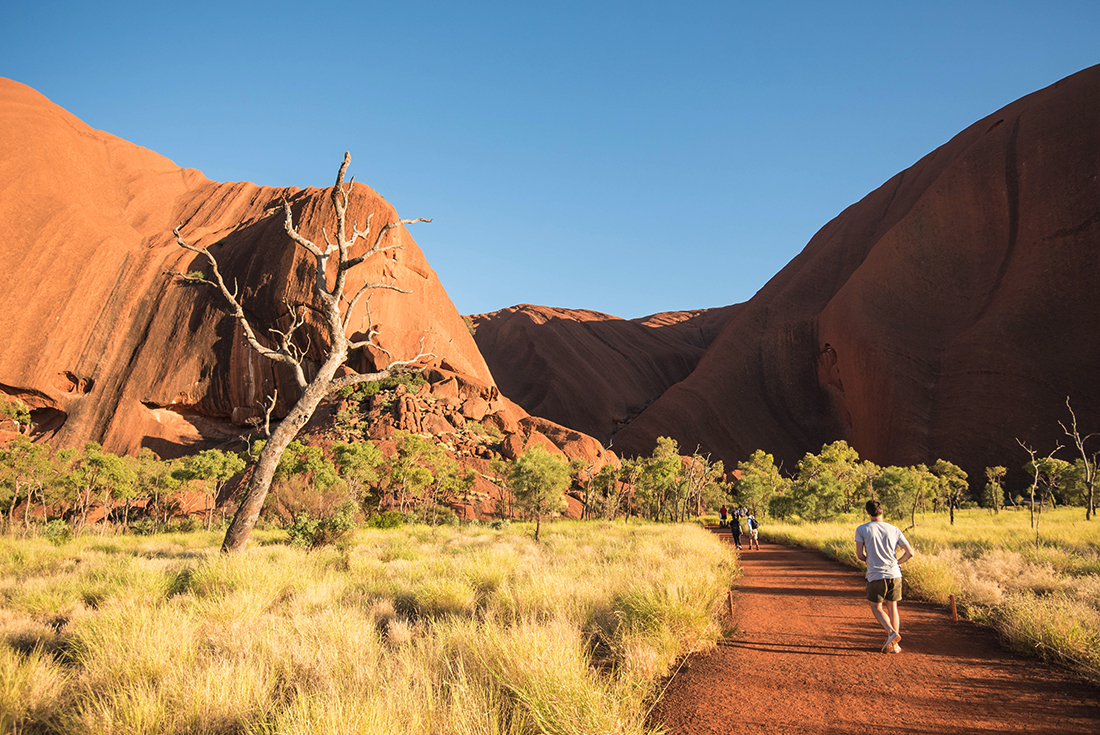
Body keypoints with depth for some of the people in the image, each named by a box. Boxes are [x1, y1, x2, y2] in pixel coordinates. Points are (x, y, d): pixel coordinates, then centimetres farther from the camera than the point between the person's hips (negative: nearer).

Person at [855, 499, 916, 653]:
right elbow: (910, 553, 3)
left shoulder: (862, 530, -4)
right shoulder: (894, 530, 4)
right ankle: (895, 644, 15)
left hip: (875, 575, -3)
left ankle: (892, 632, -13)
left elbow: (859, 555, -6)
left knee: (876, 608, 11)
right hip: (894, 574, 3)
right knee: (892, 607, 16)